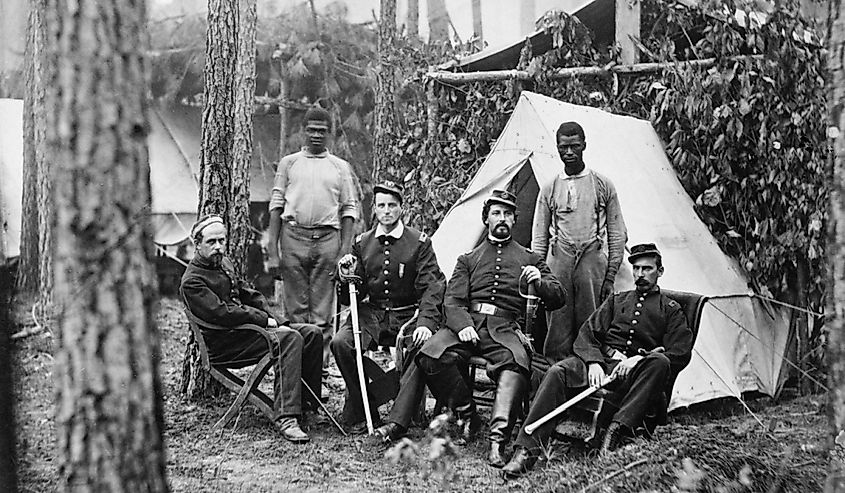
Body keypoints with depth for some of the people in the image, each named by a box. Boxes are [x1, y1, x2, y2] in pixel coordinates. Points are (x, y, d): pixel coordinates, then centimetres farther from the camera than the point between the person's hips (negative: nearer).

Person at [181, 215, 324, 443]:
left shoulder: (224, 262, 17)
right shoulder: (192, 281, -12)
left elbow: (249, 295, 18)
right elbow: (222, 313, -21)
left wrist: (277, 321, 3)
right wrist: (266, 320, -15)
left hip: (246, 325, 9)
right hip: (223, 343, -9)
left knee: (312, 333, -4)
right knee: (289, 338, -30)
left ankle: (308, 404, 1)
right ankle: (286, 417, -39)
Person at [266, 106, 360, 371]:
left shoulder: (341, 167, 13)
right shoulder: (288, 163, 13)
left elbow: (349, 209, 10)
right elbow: (276, 205, 9)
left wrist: (346, 250, 0)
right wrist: (272, 248, 0)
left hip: (327, 237, 0)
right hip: (294, 236, 0)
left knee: (323, 308, -1)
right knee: (296, 306, 2)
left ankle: (320, 361, 2)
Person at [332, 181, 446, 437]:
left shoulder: (419, 243, 1)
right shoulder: (362, 243, 10)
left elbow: (432, 288, -7)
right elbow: (350, 298, 11)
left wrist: (426, 323, -24)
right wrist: (348, 277, -12)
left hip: (407, 315, -2)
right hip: (372, 314, 2)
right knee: (341, 343, -27)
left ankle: (397, 421, -33)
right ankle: (361, 414, -11)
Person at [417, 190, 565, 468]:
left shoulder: (529, 259, 23)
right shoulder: (468, 259, 23)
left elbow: (558, 297, 17)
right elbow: (452, 301, 11)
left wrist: (540, 282, -6)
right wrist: (462, 324, -12)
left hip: (505, 329, -1)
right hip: (469, 323, 2)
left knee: (516, 364, -38)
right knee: (430, 356, -29)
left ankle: (498, 439, -43)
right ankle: (465, 412, -8)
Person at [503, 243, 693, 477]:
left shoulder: (670, 309, 15)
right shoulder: (617, 300, 25)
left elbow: (679, 356, 3)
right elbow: (587, 334, 14)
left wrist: (639, 358, -12)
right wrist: (594, 362, -8)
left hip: (636, 371, -2)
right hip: (602, 363, 2)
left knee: (659, 362, -37)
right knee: (558, 372, -27)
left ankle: (618, 429, -40)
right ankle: (527, 449, -36)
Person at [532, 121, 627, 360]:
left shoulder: (603, 185, 9)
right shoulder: (549, 190, 11)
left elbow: (617, 235, 9)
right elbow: (539, 239, 13)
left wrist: (610, 276, 2)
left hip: (592, 261, -1)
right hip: (558, 262, 1)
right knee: (558, 330, -2)